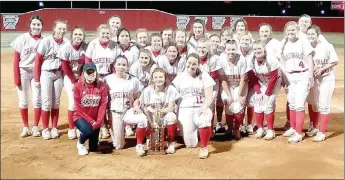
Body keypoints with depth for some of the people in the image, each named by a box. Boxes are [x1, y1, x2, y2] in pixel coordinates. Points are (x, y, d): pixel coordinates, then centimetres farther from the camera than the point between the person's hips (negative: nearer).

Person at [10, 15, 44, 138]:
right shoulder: (22, 38, -7)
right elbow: (16, 59, -6)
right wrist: (16, 77, -11)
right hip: (23, 72, -1)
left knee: (37, 100, 2)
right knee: (23, 101, 5)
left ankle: (35, 127, 15)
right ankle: (25, 127, 18)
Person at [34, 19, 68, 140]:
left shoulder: (66, 43, -4)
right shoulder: (46, 41, -13)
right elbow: (38, 60, -9)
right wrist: (37, 79, -9)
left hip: (59, 74, 3)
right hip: (46, 74, -3)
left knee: (56, 102, 10)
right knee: (46, 102, -1)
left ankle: (54, 128, 20)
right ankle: (45, 129, 13)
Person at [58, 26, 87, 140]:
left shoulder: (85, 47, -10)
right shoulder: (66, 48, -16)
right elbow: (65, 67, -11)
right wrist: (74, 80, -9)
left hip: (81, 77, 2)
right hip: (69, 77, -2)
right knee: (73, 102, -10)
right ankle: (71, 129, 3)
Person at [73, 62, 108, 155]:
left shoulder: (102, 86, -6)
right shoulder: (78, 86, -12)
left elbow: (103, 105, -9)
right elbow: (78, 108, -12)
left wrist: (98, 121, -19)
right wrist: (90, 121, -16)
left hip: (95, 120, 3)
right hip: (80, 117, -3)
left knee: (94, 148, 3)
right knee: (88, 130, -34)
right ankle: (80, 143, 1)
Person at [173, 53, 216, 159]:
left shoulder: (204, 76, 4)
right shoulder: (180, 77, 10)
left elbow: (209, 97, -3)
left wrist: (204, 108, -22)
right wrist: (176, 114, -1)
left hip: (200, 108, -1)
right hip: (185, 109, 1)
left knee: (204, 121, -40)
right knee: (190, 144, -13)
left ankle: (204, 147, -13)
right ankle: (194, 129, 25)